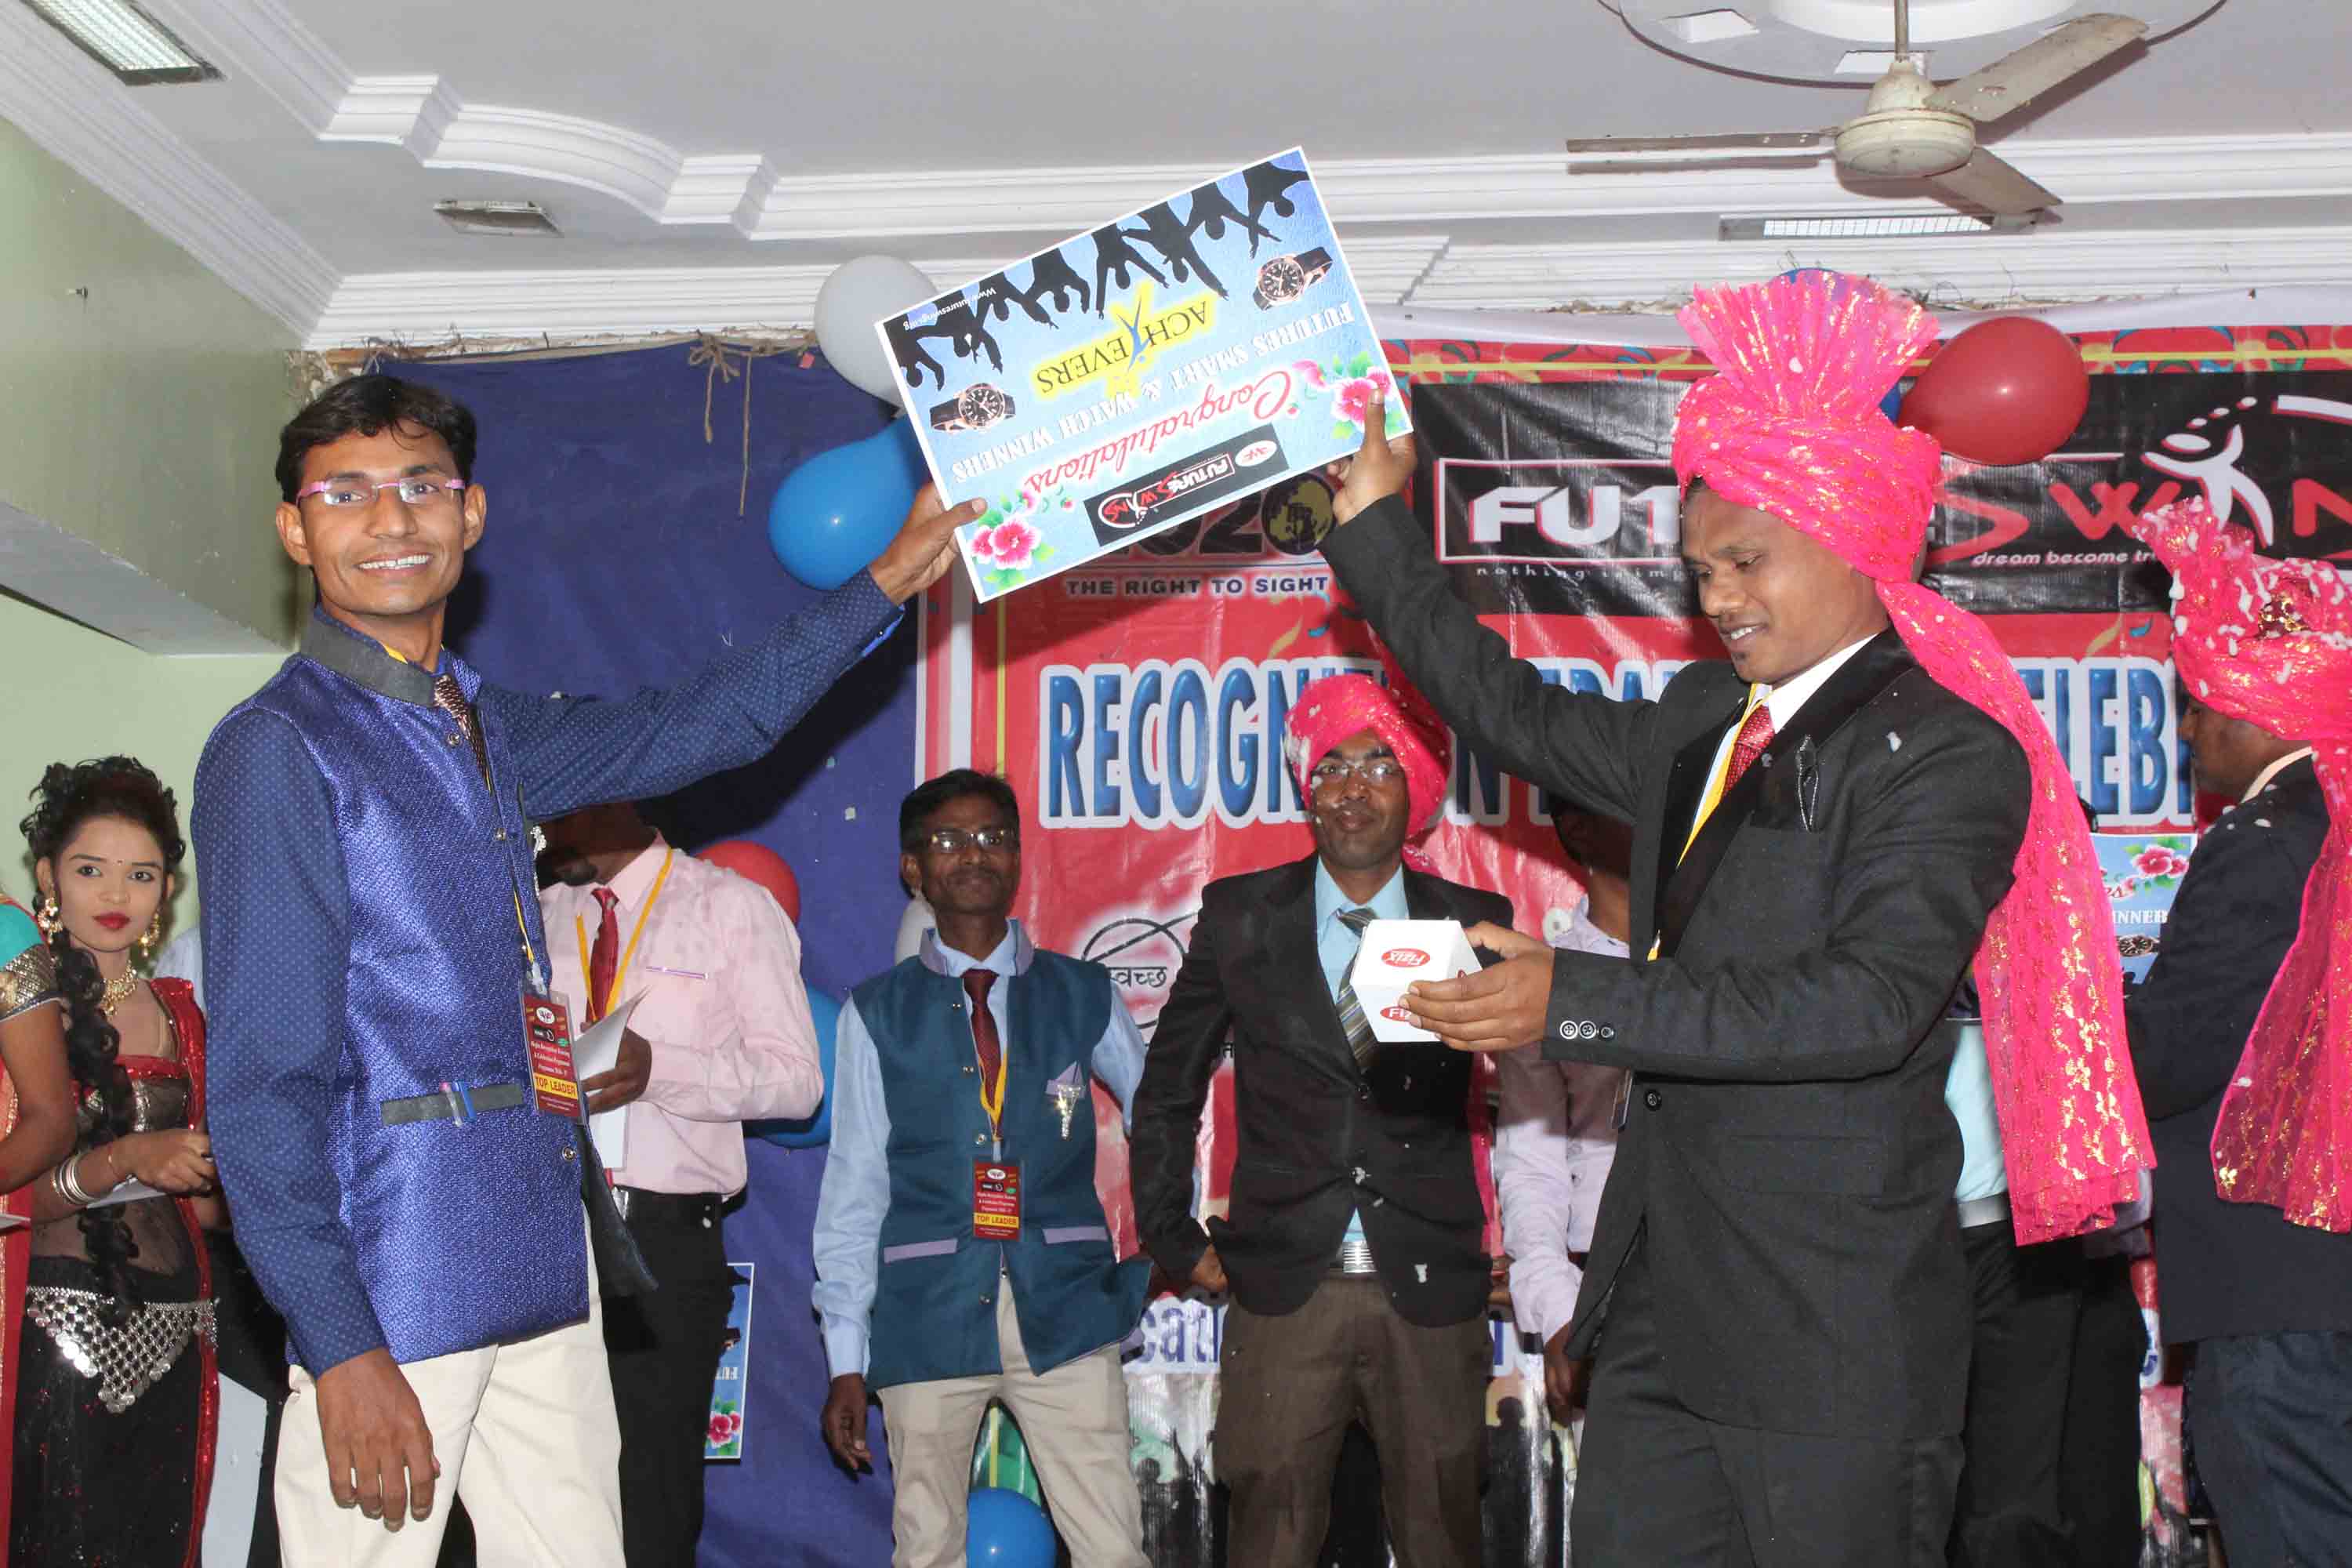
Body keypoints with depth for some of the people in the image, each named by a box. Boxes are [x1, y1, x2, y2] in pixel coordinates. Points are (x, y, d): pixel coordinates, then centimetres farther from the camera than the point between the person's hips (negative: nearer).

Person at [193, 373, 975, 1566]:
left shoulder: (484, 731, 16)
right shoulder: (278, 749, -6)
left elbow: (694, 728, 31)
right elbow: (265, 1077, -12)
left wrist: (889, 580, 32)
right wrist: (341, 1346, -19)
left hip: (545, 1264, 7)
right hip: (387, 1281, -7)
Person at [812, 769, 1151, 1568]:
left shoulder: (1082, 994, 8)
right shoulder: (877, 1013, 4)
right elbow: (852, 1188, 4)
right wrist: (846, 1358, 2)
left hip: (1064, 1312, 1)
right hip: (930, 1317, 0)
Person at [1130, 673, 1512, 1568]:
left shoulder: (1475, 924, 5)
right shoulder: (1239, 917, 7)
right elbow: (1167, 1091, 14)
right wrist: (1173, 1240, 12)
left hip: (1431, 1293, 0)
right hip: (1284, 1292, 0)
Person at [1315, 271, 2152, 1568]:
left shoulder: (1947, 752, -10)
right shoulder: (1705, 721, 14)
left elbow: (1871, 1001, -22)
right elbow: (1521, 719, 29)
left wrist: (1578, 1002, -26)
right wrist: (1377, 529, 27)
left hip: (1832, 1328, -7)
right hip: (1662, 1309, 7)